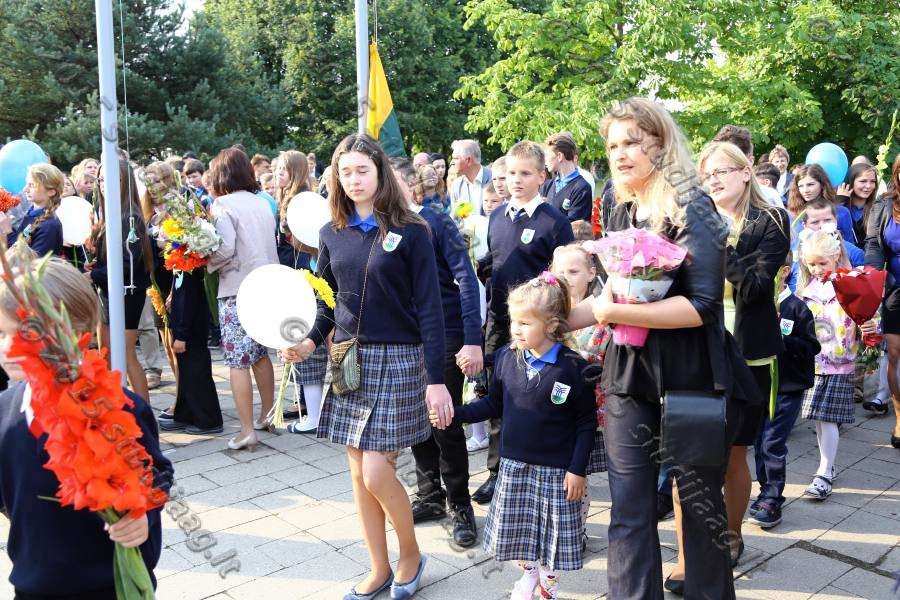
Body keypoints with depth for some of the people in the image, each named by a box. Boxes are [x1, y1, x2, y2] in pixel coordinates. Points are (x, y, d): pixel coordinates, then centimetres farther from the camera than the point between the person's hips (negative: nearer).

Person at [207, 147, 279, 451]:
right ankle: (267, 414, 30)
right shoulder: (262, 203, 11)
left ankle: (247, 431, -3)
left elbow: (224, 249, -18)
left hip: (238, 291, -7)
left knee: (237, 361, -3)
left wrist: (206, 262, -1)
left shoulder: (224, 205, -8)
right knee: (259, 354, 20)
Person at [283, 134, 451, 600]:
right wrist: (309, 343, -7)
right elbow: (327, 303, 13)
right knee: (359, 474, 9)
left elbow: (429, 308, -9)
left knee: (377, 473, -7)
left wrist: (436, 379, -14)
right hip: (349, 360, 5)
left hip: (397, 360, -5)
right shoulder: (332, 235, 6)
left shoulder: (410, 232, -7)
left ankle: (411, 553, 21)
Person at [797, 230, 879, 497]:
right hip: (812, 363, 5)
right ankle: (827, 466, 27)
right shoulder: (807, 289, 6)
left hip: (838, 364, -5)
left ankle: (824, 475, 0)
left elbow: (866, 318, -9)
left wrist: (871, 326, -28)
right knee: (819, 419, 12)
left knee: (828, 418, -6)